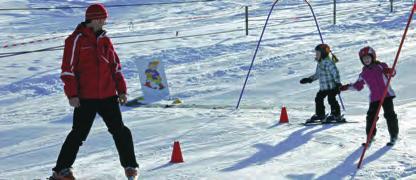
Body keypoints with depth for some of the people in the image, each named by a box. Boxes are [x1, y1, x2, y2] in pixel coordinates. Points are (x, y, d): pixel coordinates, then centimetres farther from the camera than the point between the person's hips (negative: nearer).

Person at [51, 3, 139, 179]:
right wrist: (72, 94, -12)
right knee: (79, 134, -2)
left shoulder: (104, 40, 12)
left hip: (108, 95, 5)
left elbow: (115, 66, 16)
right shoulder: (77, 39, -5)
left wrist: (122, 90, 11)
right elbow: (68, 69, -7)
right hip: (85, 97, -5)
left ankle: (130, 165, 16)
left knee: (119, 130, 4)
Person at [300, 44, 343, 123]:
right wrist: (309, 79, 20)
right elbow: (317, 74, 25)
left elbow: (335, 72, -21)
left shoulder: (328, 62, -17)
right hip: (323, 87, 10)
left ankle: (336, 115, 1)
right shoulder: (319, 63, 13)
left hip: (331, 86, -10)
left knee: (331, 100, -9)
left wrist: (338, 83, -25)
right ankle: (320, 115, 26)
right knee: (318, 99, 14)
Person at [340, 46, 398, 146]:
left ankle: (394, 135, 11)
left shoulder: (381, 66, 2)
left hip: (386, 95, -3)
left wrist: (389, 71, -31)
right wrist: (346, 87, 10)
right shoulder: (363, 74, 12)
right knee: (371, 117, -3)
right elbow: (358, 86, 19)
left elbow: (392, 73, -8)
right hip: (374, 98, 3)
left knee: (390, 115, -2)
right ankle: (370, 136, 10)